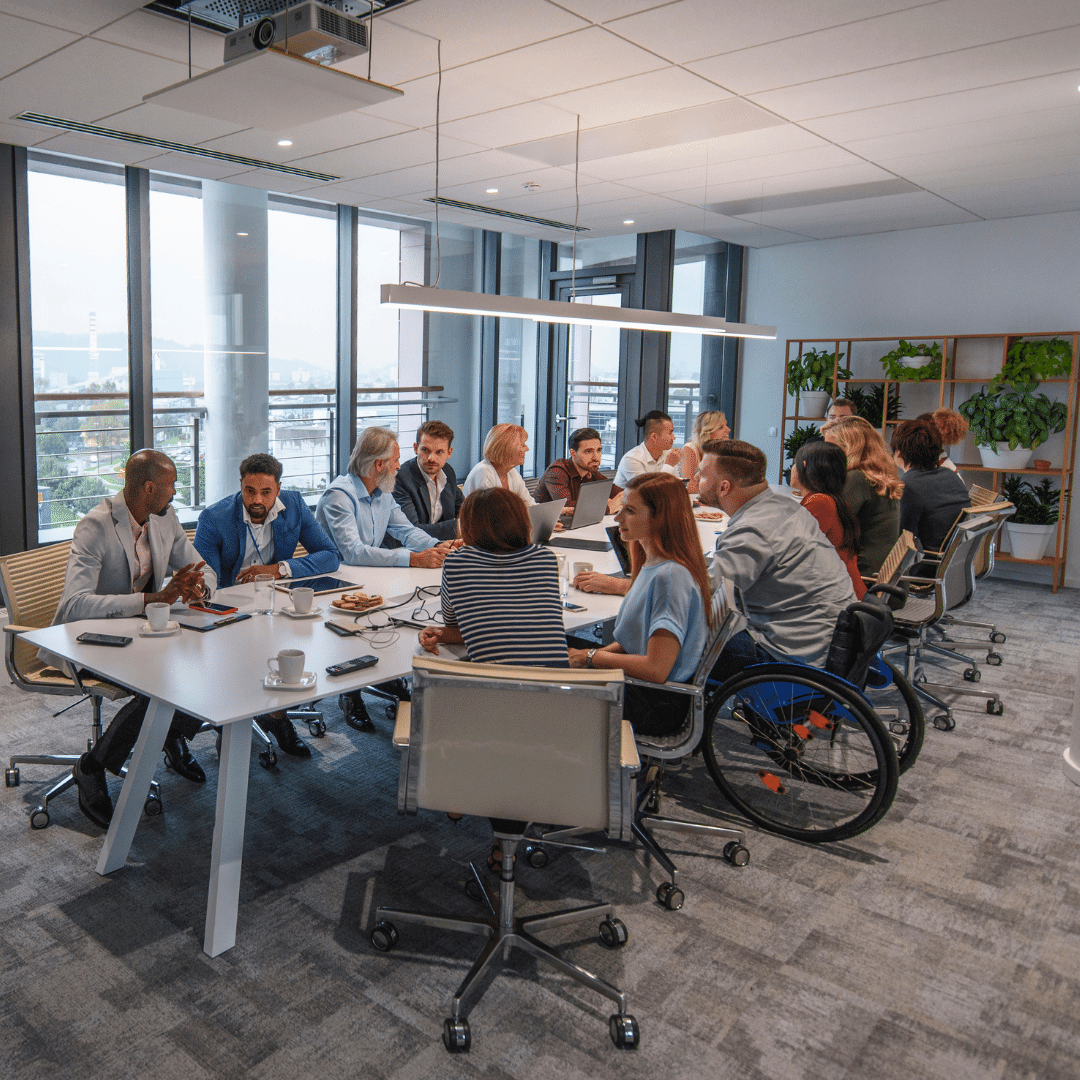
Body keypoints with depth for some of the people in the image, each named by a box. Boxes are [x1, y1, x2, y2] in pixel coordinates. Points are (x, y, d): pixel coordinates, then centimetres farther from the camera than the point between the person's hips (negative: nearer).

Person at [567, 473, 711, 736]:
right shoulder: (652, 564, 5)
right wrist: (595, 654, 0)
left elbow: (656, 669, -28)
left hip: (660, 705, -9)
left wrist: (592, 658, -15)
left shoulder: (671, 576, -25)